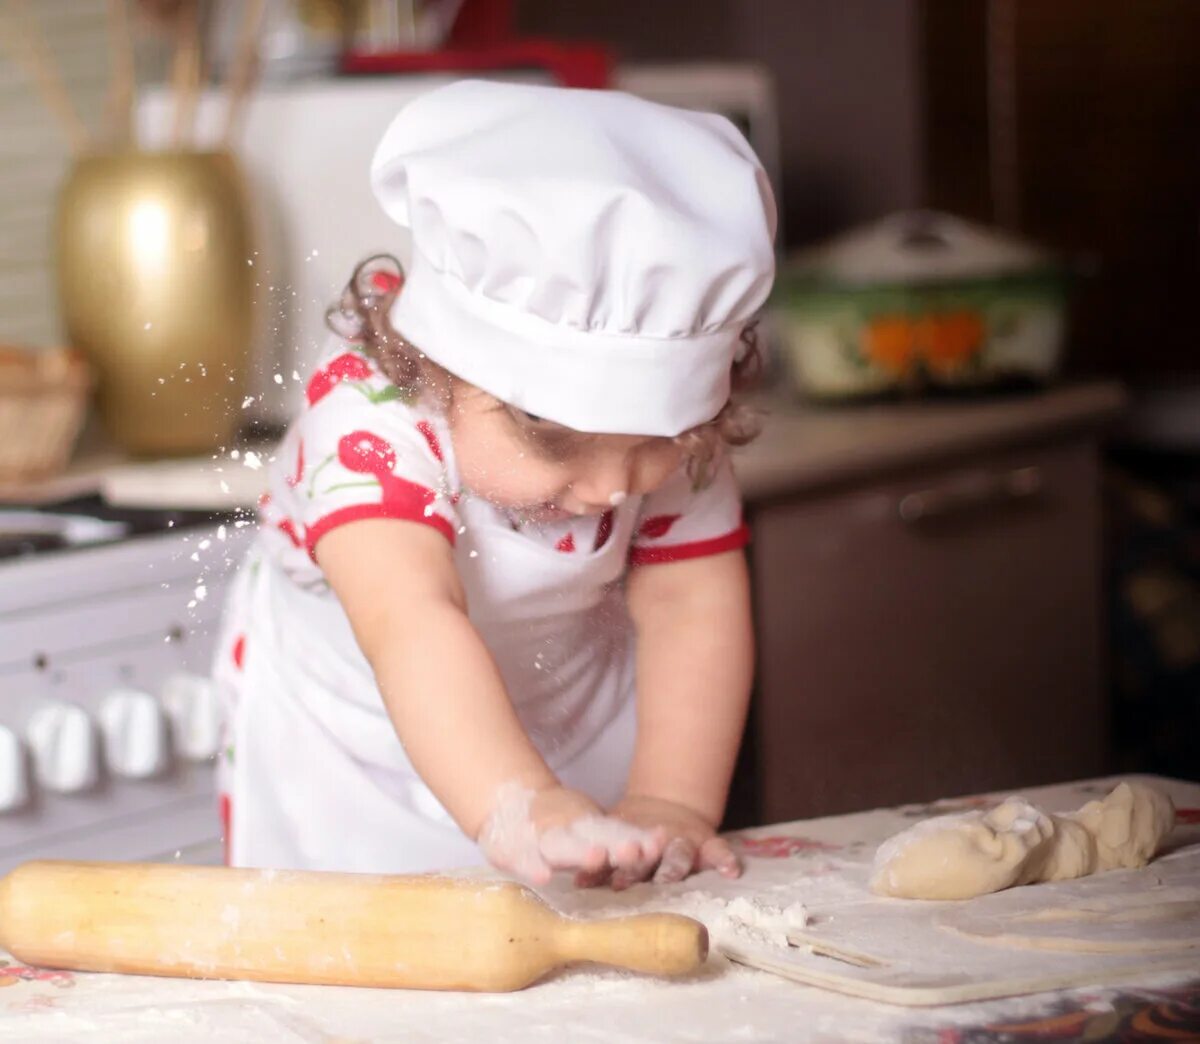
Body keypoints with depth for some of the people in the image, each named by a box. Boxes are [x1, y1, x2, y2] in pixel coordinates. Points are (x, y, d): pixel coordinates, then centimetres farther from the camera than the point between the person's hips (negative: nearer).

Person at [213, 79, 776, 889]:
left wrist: (670, 805, -34)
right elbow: (410, 626, -52)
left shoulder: (670, 427, -21)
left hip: (578, 728, 3)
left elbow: (691, 605, -21)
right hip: (352, 754, -3)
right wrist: (520, 814, -67)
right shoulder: (370, 425, -38)